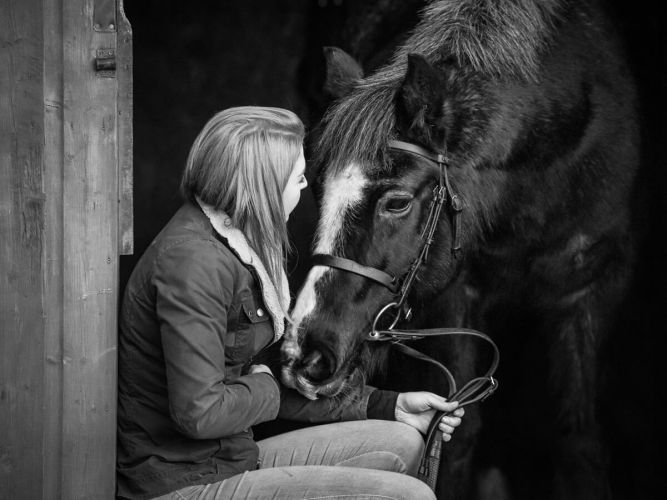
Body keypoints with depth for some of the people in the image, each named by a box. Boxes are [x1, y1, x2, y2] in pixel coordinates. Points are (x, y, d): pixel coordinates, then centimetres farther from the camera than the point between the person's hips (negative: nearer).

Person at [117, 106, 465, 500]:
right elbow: (199, 412, -27)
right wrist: (264, 387, -8)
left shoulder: (238, 247, 11)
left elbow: (278, 381, 15)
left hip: (233, 458, 10)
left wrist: (389, 405, 13)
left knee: (402, 442, 11)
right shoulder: (193, 260, -21)